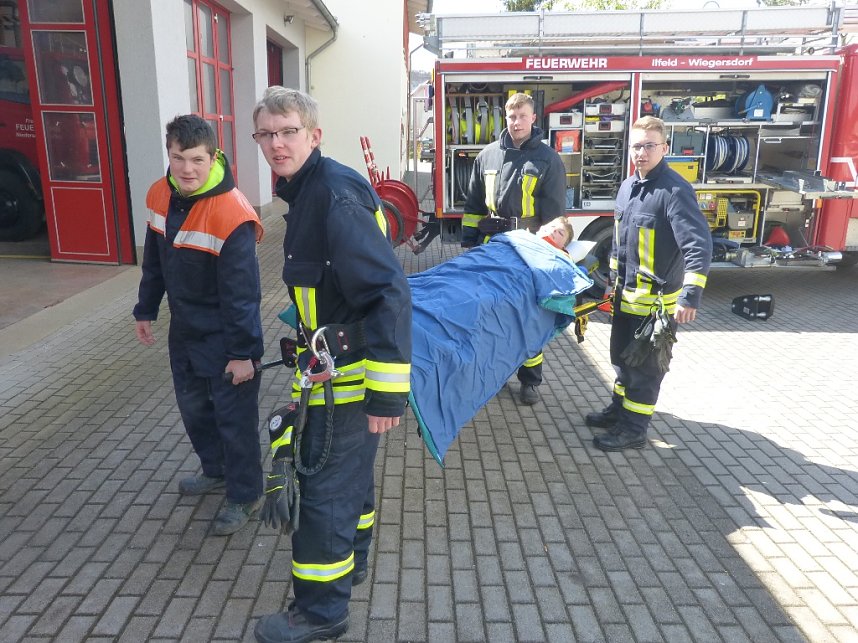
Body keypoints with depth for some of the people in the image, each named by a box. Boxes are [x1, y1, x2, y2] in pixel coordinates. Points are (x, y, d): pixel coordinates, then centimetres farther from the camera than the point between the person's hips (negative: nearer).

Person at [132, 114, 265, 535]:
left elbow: (242, 291, -24)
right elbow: (154, 262, 11)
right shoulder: (160, 196, -2)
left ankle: (245, 495, 23)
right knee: (192, 405, 22)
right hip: (184, 328, 8)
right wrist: (145, 310, 16)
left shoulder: (232, 215, -27)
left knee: (233, 417, 4)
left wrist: (242, 351, -21)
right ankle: (215, 470, 44)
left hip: (224, 336, -8)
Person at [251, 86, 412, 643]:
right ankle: (349, 561, 46)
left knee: (325, 486, 3)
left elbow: (389, 293, -28)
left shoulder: (336, 196, -22)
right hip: (336, 361, 10)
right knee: (351, 471, 24)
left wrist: (387, 390, -28)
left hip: (349, 373, -10)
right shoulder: (309, 190, 9)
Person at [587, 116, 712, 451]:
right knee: (622, 357, 20)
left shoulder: (675, 190, -19)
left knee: (644, 366, 4)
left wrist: (690, 296, -31)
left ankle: (634, 428, 16)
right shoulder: (628, 186, 7)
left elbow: (699, 245, -25)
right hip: (626, 294, 8)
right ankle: (619, 408, 37)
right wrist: (615, 279, 21)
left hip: (657, 299, -8)